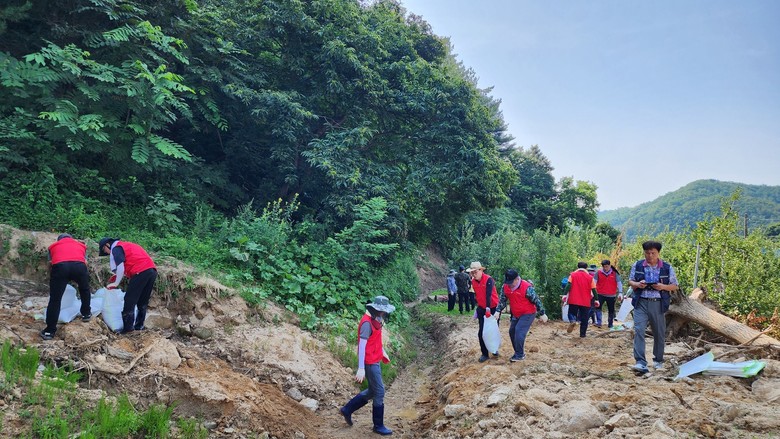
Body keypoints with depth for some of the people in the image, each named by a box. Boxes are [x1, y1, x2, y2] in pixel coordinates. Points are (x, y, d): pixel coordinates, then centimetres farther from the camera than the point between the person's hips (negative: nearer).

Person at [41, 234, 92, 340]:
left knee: (55, 299, 8)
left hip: (59, 266, 0)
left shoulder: (54, 246, 36)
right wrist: (80, 280, 41)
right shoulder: (80, 245, 37)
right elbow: (85, 262, 28)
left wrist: (52, 281, 44)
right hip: (79, 265, 1)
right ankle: (86, 314, 40)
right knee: (85, 290, 30)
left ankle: (50, 331, 10)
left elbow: (50, 264, 31)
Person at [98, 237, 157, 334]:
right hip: (152, 270, 9)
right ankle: (139, 326, 20)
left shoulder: (116, 248, 4)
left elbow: (120, 267, -8)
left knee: (129, 301, -1)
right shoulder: (127, 245, 30)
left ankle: (128, 327, 0)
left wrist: (116, 283, 0)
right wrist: (119, 276, 24)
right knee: (143, 302, 16)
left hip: (141, 272, -8)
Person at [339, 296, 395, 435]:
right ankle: (378, 426, 12)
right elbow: (362, 345, -26)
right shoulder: (367, 323, -22)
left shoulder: (375, 320, 7)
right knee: (379, 392, -1)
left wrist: (383, 352, 24)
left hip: (375, 361, 10)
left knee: (372, 391, 18)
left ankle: (347, 409, 28)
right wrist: (361, 368, -28)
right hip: (369, 362, -10)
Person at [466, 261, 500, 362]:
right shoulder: (473, 281, -1)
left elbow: (488, 295, -31)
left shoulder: (488, 280, -21)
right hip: (482, 309, 5)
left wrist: (488, 309, -38)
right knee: (482, 332, -2)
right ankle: (484, 354, 6)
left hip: (493, 308, -5)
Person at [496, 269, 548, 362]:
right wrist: (498, 311, -9)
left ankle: (520, 355, -8)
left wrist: (542, 314, -11)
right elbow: (502, 300, 3)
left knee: (519, 331, -19)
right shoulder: (505, 287, -8)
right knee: (512, 331, 9)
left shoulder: (527, 288, -25)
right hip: (516, 314, 7)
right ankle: (518, 352, 26)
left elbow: (536, 300, -16)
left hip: (528, 314, -7)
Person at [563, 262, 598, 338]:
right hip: (585, 302, 1)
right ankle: (582, 334, 9)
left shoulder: (572, 275, 3)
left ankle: (572, 321, -20)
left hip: (573, 301, 0)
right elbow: (593, 290, 3)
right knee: (584, 318, 10)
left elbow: (568, 285, -8)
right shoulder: (590, 277, 5)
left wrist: (565, 294, -10)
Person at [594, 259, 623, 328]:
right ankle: (598, 322, -17)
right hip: (600, 294, 0)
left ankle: (610, 324, 20)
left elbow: (619, 283, 1)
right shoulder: (598, 272, -1)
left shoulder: (615, 273, 0)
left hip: (611, 295, 1)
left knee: (611, 310, 8)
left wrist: (620, 292, -7)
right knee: (598, 307, -15)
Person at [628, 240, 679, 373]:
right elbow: (630, 281, 11)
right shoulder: (637, 265, 4)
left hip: (658, 304, 1)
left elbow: (674, 286, 7)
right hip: (641, 303, -1)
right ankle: (640, 362, -16)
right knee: (638, 330, -15)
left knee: (659, 333, 10)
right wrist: (637, 284, -11)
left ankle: (658, 361, 28)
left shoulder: (667, 268, 3)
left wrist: (663, 287, -14)